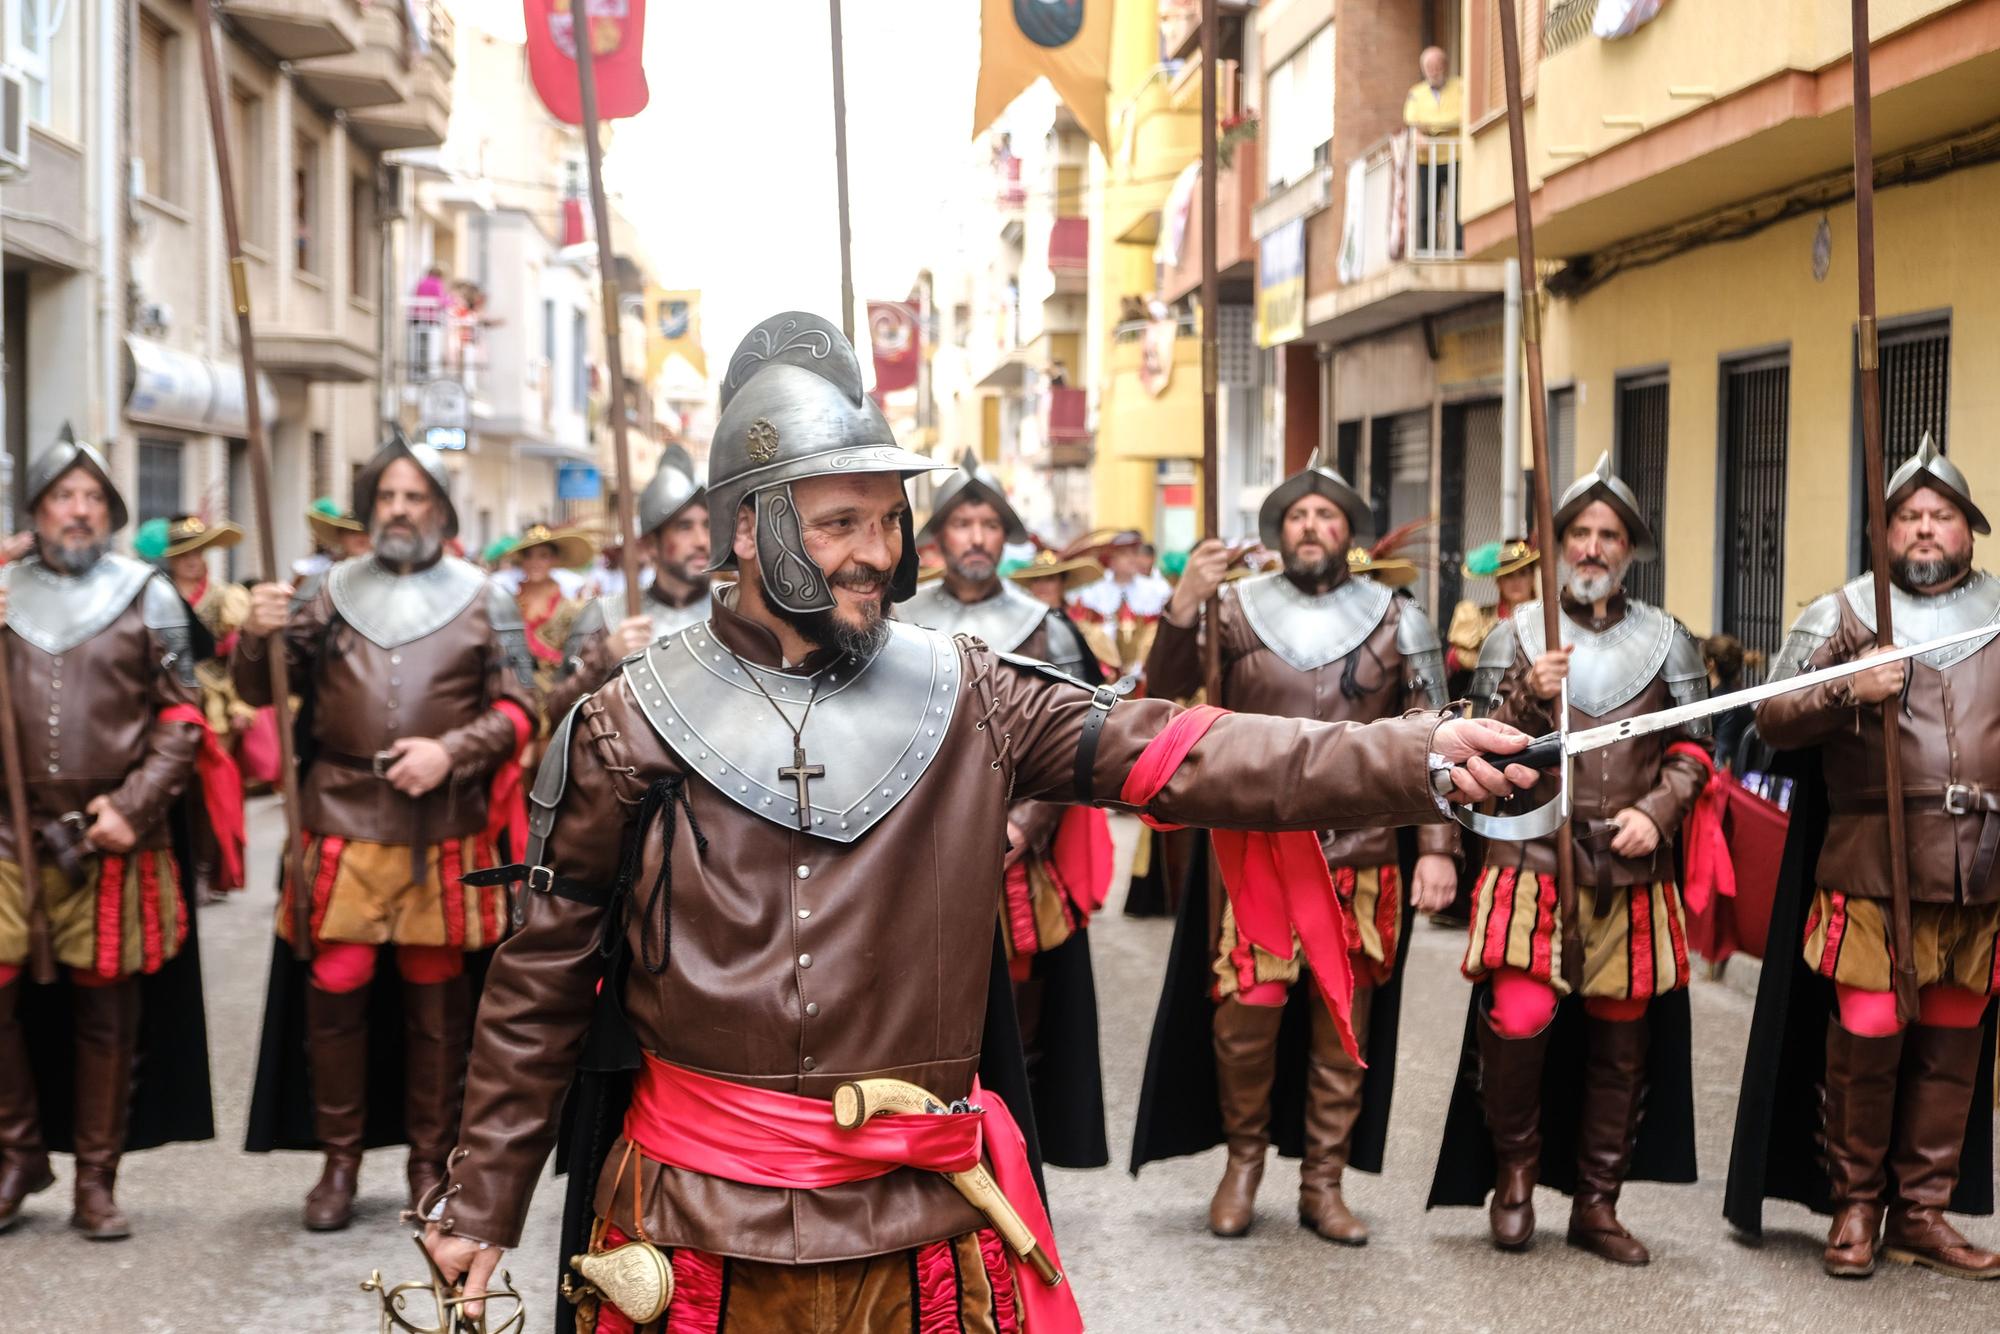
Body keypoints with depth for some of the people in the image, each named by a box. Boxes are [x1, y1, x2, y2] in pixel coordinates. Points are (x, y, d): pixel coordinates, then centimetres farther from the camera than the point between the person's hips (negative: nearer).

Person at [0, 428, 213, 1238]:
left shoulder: (148, 596, 4)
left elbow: (181, 718, 2)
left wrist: (132, 807, -10)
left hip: (115, 838, -1)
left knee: (107, 1010, 5)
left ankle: (96, 1179, 17)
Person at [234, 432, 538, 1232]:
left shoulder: (481, 601, 6)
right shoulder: (334, 594, 10)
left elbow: (518, 710, 3)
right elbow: (260, 691, 8)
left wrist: (450, 751, -13)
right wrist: (258, 637, -13)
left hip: (444, 829, -1)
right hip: (342, 822, 1)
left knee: (435, 996, 7)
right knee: (333, 990, -1)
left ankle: (430, 1160, 19)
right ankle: (339, 1159, 13)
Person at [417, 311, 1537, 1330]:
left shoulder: (971, 701, 0)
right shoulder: (631, 728, -3)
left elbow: (1176, 755, -10)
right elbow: (542, 982, 3)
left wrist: (1413, 760, -22)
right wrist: (481, 1204, 5)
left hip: (919, 1227, 1)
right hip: (693, 1226, -1)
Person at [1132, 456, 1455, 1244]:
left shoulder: (1398, 622, 4)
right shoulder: (1234, 608, 2)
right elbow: (1165, 696, -5)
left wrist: (1438, 848, -3)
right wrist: (1183, 610, -20)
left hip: (1361, 858, 1)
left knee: (1343, 1028, 8)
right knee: (1244, 1015, -3)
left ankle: (1323, 1183, 22)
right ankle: (1244, 1159, 20)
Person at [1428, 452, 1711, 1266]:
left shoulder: (1666, 640, 8)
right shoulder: (1518, 634, 4)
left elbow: (1692, 749, 10)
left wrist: (1657, 811, -7)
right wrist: (1528, 697, -17)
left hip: (1632, 870, 2)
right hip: (1534, 857, -2)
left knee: (1621, 1037, 8)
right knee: (1519, 1021, -17)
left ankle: (1596, 1205, 22)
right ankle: (1515, 1168, 9)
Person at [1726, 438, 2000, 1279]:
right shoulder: (1844, 614, 5)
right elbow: (1772, 719, -1)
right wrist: (1849, 694, -17)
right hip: (1873, 863, -3)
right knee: (1868, 1037, -3)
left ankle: (1922, 1212, 19)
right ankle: (1854, 1206, 12)